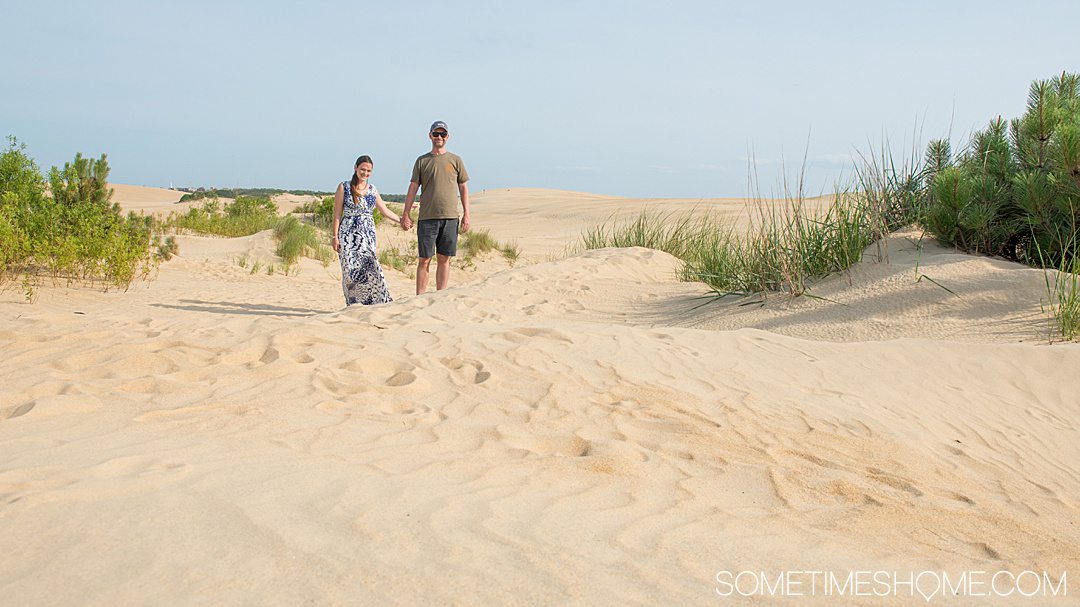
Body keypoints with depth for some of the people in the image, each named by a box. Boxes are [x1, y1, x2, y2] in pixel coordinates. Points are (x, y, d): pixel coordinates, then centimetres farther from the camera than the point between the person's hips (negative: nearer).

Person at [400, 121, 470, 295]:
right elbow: (413, 188, 7)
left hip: (450, 217, 1)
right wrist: (405, 214, -1)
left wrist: (466, 214, 4)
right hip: (427, 217, -1)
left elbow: (463, 188, 11)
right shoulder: (422, 161, 8)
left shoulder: (455, 160, 10)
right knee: (424, 260, -2)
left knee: (444, 259, 4)